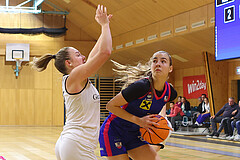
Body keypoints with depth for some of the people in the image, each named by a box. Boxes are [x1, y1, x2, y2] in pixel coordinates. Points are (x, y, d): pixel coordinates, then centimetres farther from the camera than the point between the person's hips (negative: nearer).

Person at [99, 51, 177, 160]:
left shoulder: (170, 93, -6)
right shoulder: (141, 86, -27)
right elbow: (111, 106, -19)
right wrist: (139, 121, -24)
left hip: (133, 134, 6)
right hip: (113, 131, -6)